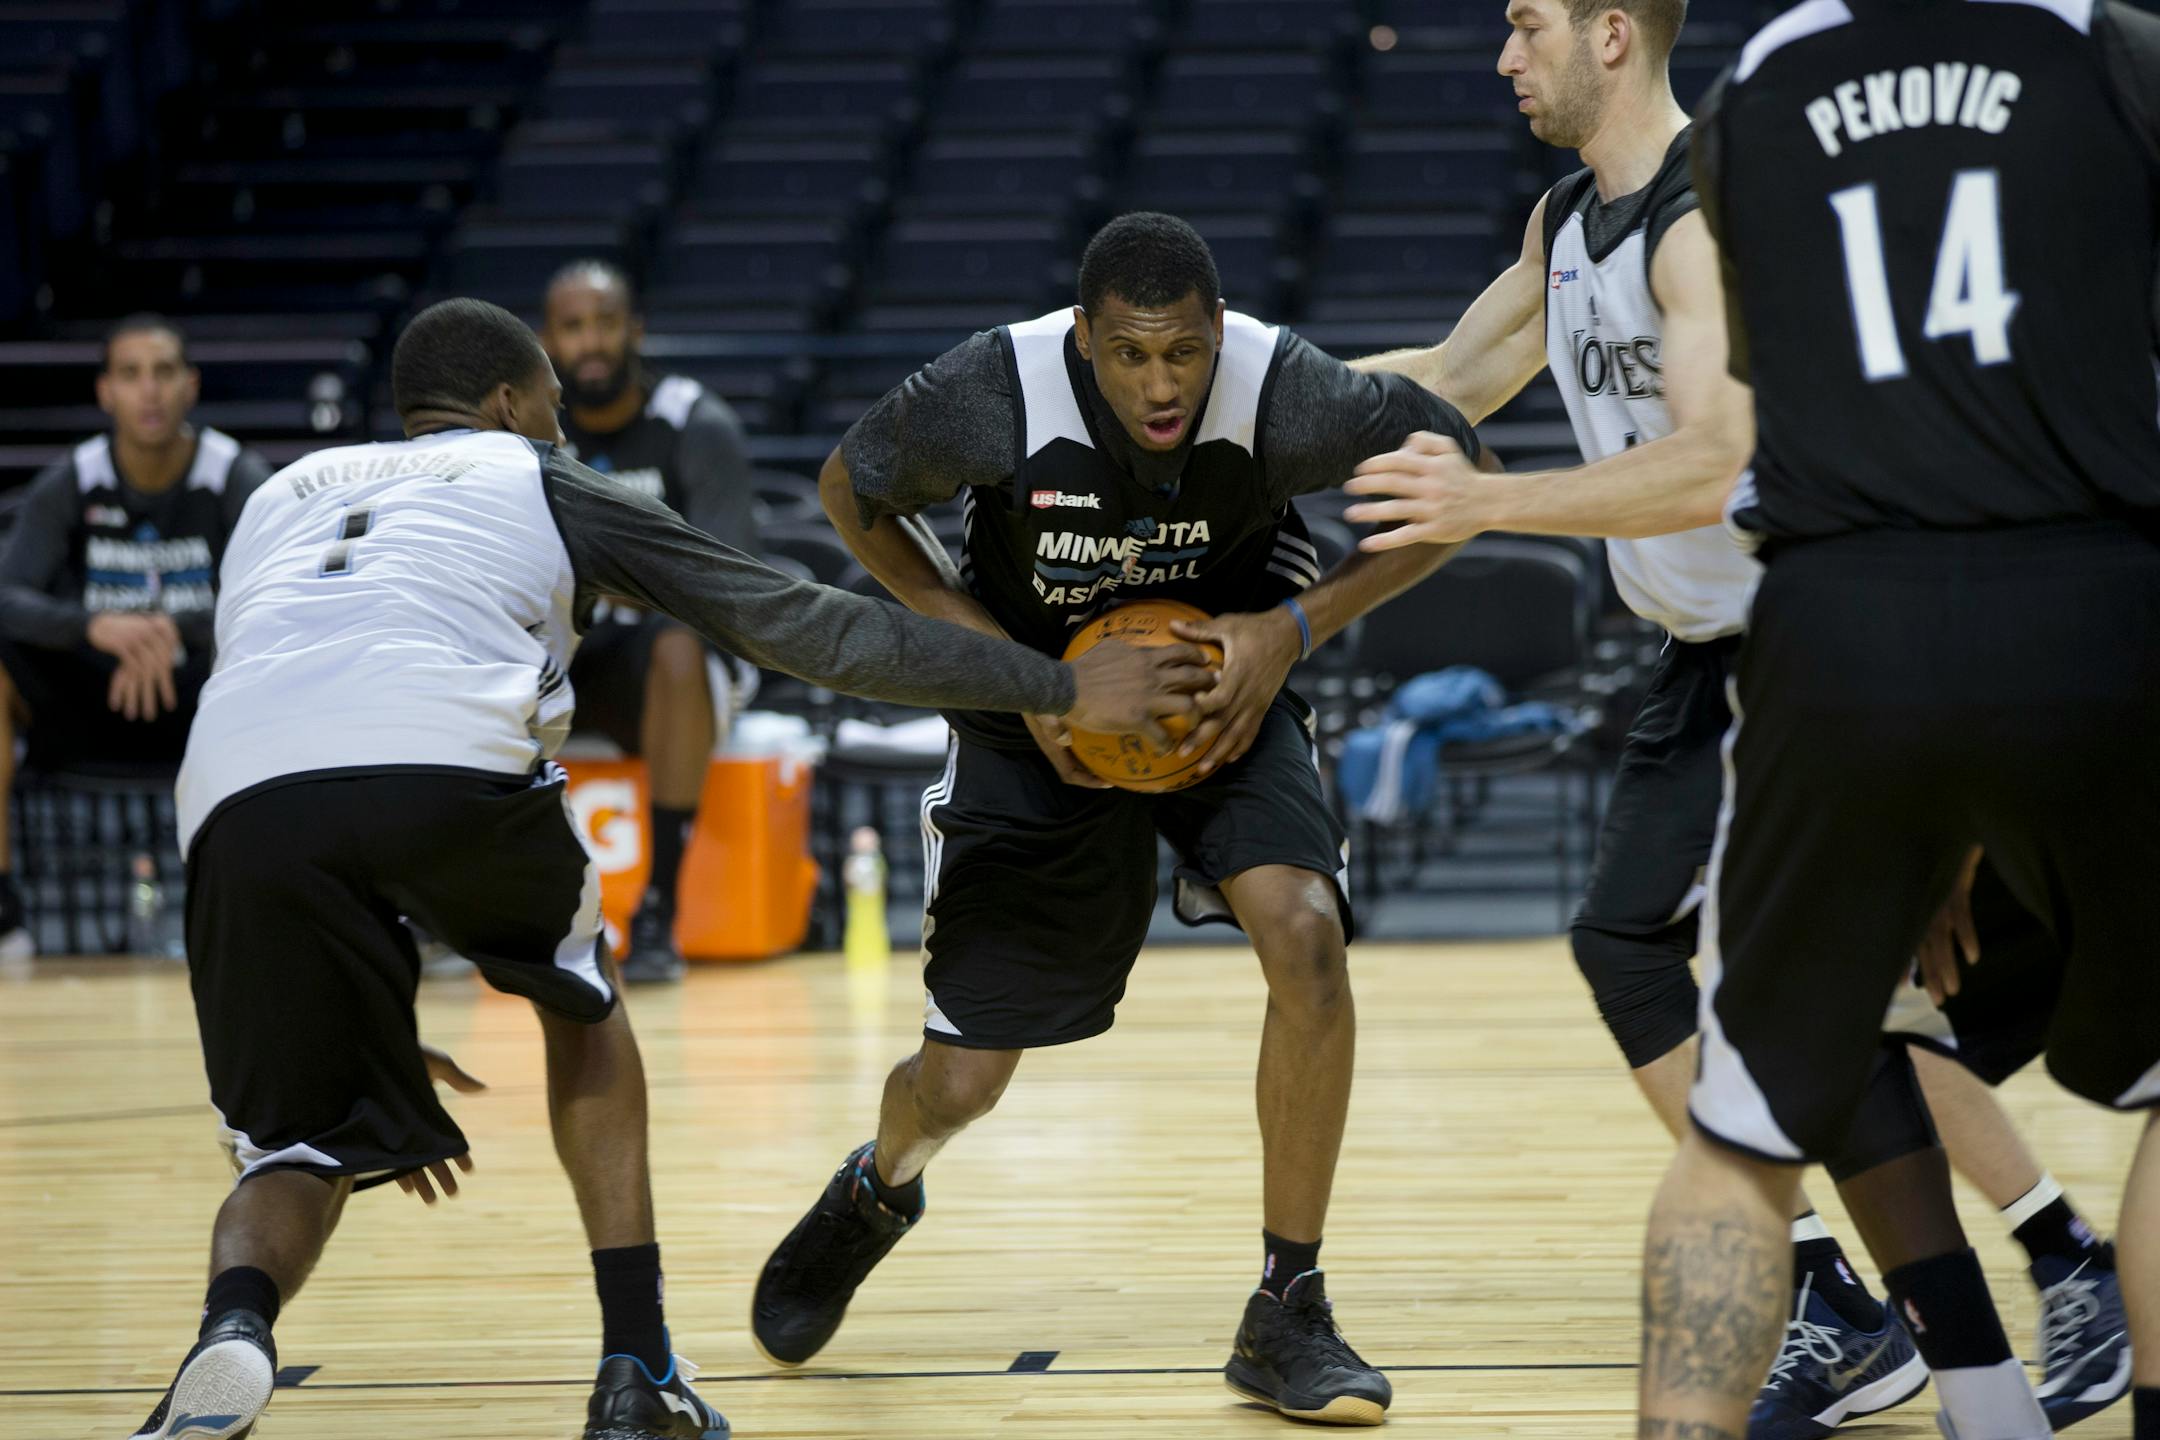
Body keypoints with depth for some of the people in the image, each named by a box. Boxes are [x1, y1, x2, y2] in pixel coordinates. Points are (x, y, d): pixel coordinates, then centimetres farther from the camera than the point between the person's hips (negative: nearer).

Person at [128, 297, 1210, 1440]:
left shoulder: (283, 496, 39)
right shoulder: (543, 485, 29)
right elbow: (801, 627, 26)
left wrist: (377, 1038, 44)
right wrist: (1061, 689, 32)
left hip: (233, 795, 2)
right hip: (449, 763, -2)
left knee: (300, 1149, 17)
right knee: (579, 999, 29)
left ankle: (234, 1332, -18)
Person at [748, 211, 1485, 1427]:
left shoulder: (1281, 391, -27)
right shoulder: (1000, 391, -28)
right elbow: (853, 494, -7)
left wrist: (1296, 629, -20)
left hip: (1221, 684, 1)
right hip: (1048, 712, 0)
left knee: (1304, 931, -27)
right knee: (959, 1086, 0)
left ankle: (1289, 1315, -11)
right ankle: (877, 1194, 42)